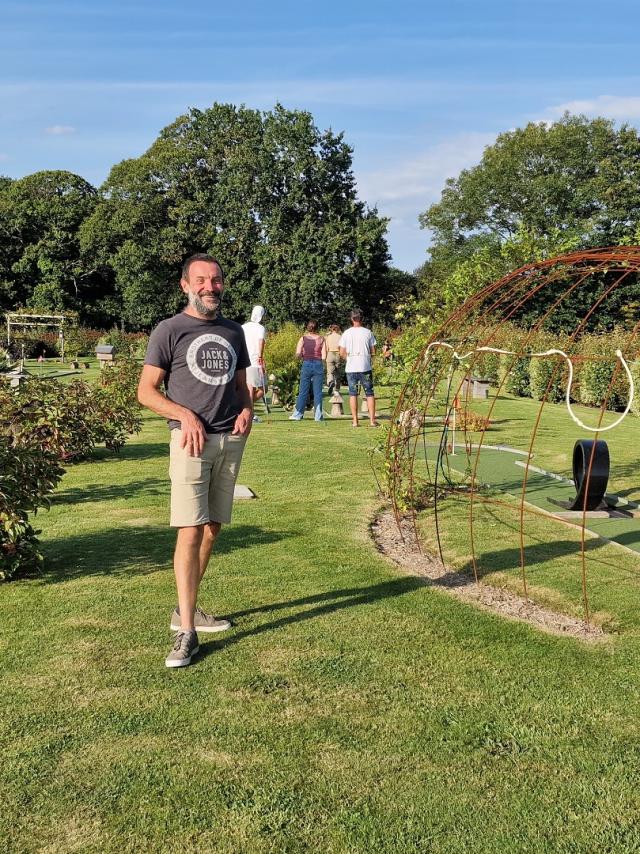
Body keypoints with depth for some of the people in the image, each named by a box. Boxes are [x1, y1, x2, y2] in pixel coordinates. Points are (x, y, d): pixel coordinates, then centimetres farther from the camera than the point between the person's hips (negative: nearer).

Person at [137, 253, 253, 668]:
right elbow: (146, 391, -1)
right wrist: (185, 415, -16)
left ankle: (186, 608, 22)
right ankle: (186, 632, -8)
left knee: (213, 528, 9)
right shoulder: (170, 331, 0)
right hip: (192, 439, -5)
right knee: (190, 531, -11)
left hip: (232, 440, 5)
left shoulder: (233, 331, 15)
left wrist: (247, 410, 1)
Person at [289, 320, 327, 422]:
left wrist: (304, 356, 12)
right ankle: (318, 415, 4)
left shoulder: (303, 338, 0)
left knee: (303, 391, 6)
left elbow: (298, 354, -7)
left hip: (306, 365, 0)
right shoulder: (321, 339, 1)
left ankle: (298, 414, 9)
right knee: (318, 392, 4)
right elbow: (324, 356, -4)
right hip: (318, 366, 0)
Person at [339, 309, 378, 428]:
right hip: (365, 367, -1)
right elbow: (373, 352, 1)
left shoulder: (346, 333, 0)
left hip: (351, 368, 1)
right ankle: (372, 420, 2)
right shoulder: (368, 332, -2)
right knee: (369, 393, 5)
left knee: (353, 394, 6)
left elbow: (342, 353, 1)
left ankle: (355, 421, 6)